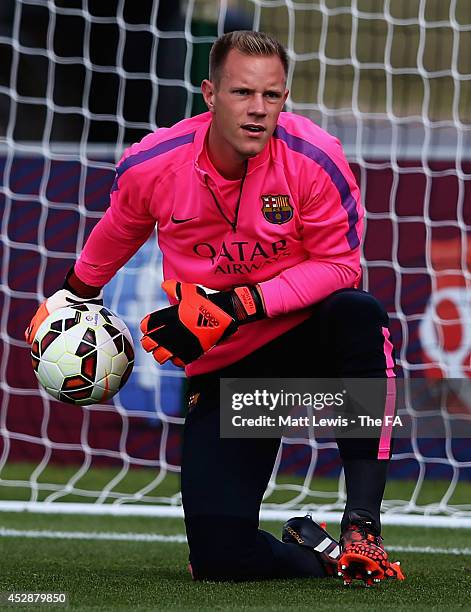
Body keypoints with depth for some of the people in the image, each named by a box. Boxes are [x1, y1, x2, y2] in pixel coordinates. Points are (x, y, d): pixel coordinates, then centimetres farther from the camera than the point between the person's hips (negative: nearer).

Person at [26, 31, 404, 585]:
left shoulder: (315, 160, -18)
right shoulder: (150, 166, -12)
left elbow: (339, 265, -13)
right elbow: (114, 237, 11)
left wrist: (238, 304, -24)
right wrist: (74, 294, 26)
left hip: (305, 333, -1)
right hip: (220, 369, 1)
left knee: (359, 315, -40)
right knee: (220, 560, -15)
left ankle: (361, 527, -32)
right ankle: (312, 553, 22)